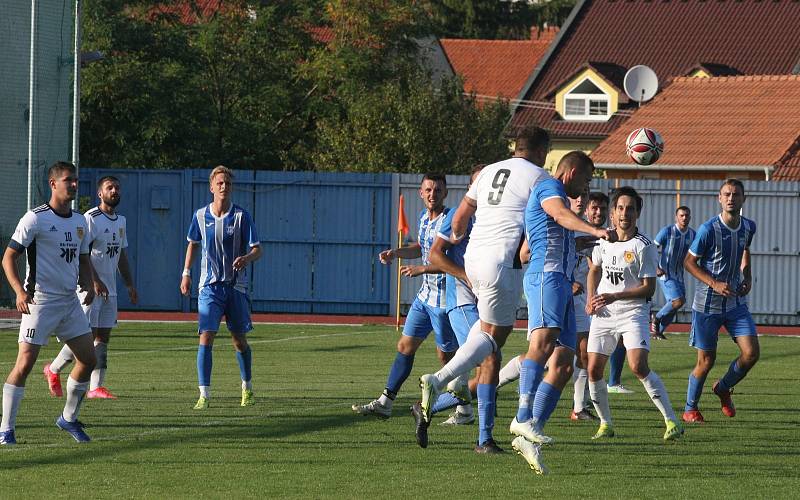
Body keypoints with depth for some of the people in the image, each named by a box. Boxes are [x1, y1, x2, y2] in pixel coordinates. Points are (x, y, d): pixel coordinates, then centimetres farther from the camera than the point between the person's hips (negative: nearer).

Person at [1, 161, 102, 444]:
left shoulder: (79, 222, 12)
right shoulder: (35, 218, -10)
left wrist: (90, 284, 3)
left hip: (70, 301, 7)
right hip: (40, 301, -7)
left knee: (88, 360, 6)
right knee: (25, 363, -12)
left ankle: (69, 419, 24)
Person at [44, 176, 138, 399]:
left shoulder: (120, 221, 15)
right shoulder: (91, 219, -12)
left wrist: (129, 284, 17)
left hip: (109, 290, 8)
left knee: (103, 337, 4)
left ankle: (96, 387, 3)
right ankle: (53, 370, 13)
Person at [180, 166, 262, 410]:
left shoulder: (241, 216, -5)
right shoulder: (201, 215, 2)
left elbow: (257, 249, -5)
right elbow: (192, 243, 19)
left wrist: (246, 259, -27)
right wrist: (186, 273, 13)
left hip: (236, 286, 0)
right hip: (209, 286, 0)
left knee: (239, 340, 9)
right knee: (206, 338, -12)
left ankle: (247, 388, 29)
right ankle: (204, 395, -13)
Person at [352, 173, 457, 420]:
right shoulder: (424, 217, 9)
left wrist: (422, 269, -24)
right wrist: (396, 252, 10)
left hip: (444, 298, -8)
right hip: (425, 295, 8)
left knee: (446, 356, 2)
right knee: (405, 346, 7)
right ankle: (385, 402, 11)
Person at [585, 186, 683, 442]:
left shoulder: (643, 246, -10)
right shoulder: (604, 241, 6)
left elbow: (648, 287, -12)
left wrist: (614, 296, -21)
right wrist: (591, 299, 8)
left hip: (633, 313, -5)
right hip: (603, 314, 5)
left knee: (639, 367, -21)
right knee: (594, 370, 0)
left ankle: (672, 421, -15)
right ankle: (606, 424, 18)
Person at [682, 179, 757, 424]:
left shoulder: (748, 227, 0)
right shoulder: (708, 229, -17)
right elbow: (689, 261, -9)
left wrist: (747, 277, 6)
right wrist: (714, 284, -19)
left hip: (736, 301, 5)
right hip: (708, 304, -5)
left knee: (751, 353, -7)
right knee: (706, 360, 1)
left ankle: (723, 388, 21)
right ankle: (690, 408, 22)